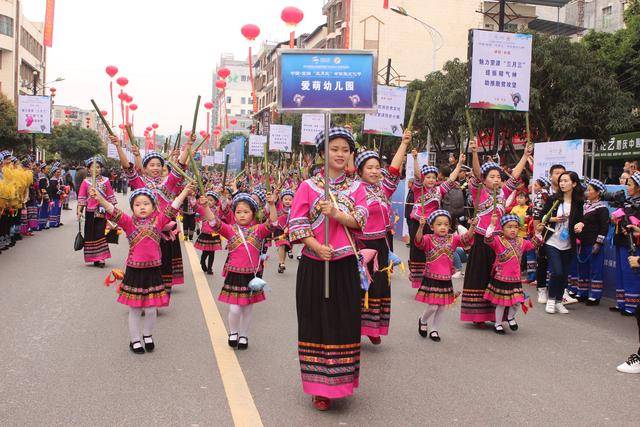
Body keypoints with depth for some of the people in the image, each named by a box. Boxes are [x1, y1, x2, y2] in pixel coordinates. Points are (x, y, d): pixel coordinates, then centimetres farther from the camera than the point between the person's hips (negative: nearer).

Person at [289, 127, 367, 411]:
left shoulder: (356, 188, 8)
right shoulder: (308, 186, 1)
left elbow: (360, 220, -6)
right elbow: (296, 223, -5)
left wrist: (335, 213, -23)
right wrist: (318, 247, -19)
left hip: (345, 266, 2)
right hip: (313, 265, -1)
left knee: (344, 322, 6)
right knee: (316, 322, 4)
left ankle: (340, 381, 25)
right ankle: (319, 387, 17)